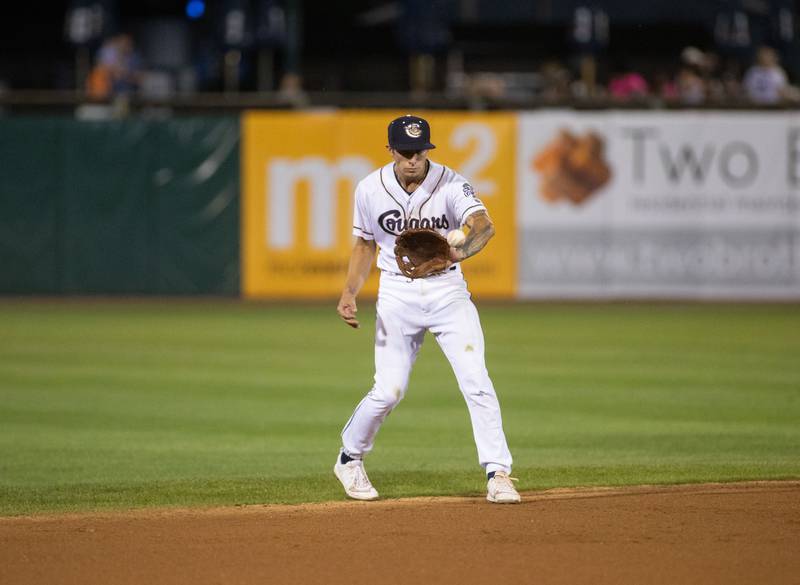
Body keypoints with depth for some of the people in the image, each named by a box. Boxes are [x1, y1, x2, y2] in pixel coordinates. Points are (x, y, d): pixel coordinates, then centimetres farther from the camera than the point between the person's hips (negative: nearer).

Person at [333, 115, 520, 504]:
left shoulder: (451, 185, -14)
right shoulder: (370, 189, -5)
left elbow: (484, 225, -31)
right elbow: (365, 243, 8)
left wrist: (461, 251, -53)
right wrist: (350, 292, -5)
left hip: (447, 291, -1)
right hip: (397, 293, 1)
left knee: (476, 382, -11)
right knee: (389, 391, -2)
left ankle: (498, 473, -5)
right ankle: (349, 459, 23)